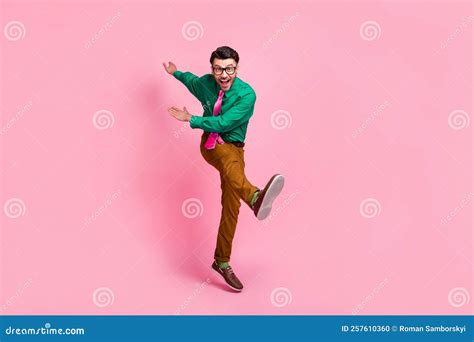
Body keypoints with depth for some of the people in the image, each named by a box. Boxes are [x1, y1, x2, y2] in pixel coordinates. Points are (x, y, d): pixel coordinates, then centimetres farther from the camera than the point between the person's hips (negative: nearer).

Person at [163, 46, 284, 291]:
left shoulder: (246, 94, -15)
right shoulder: (205, 83, -1)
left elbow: (223, 122, -21)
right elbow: (191, 80, 25)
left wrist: (191, 120, -13)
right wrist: (175, 73, 44)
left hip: (234, 148, 0)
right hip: (211, 144, 0)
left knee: (231, 206, -6)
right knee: (230, 162, -37)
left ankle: (222, 262, 8)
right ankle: (255, 198, -70)